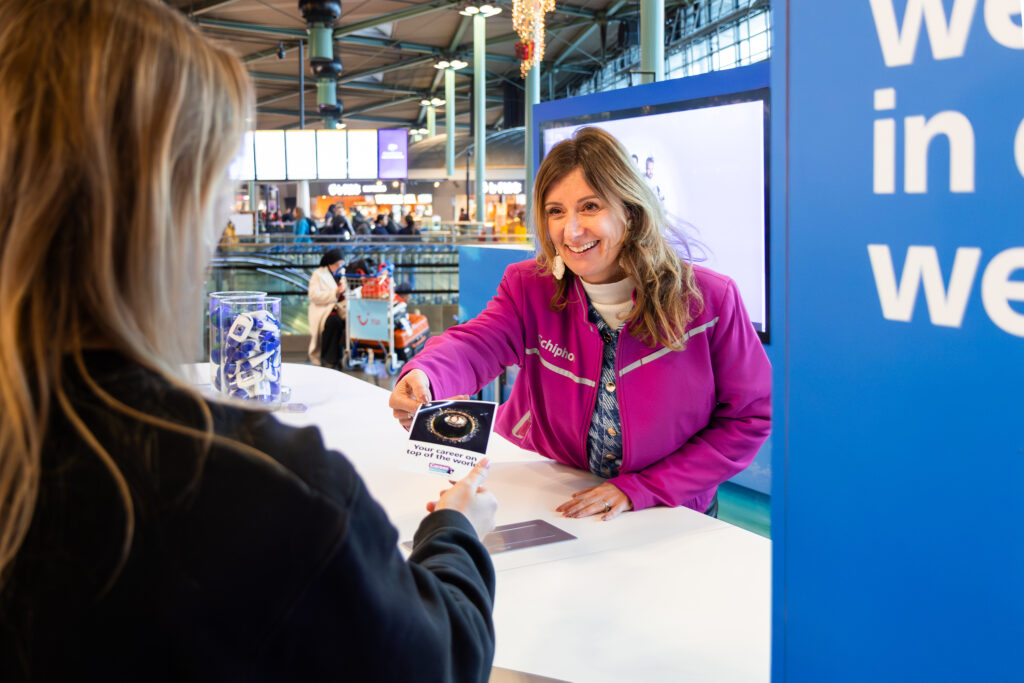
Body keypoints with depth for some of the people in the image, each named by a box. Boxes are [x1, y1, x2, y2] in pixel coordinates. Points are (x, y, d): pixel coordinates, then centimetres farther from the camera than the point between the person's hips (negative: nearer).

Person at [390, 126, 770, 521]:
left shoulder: (708, 299, -11)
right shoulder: (529, 288, -5)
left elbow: (749, 416, -6)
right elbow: (477, 344, -22)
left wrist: (640, 489, -13)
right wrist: (424, 375, -47)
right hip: (544, 503, 2)